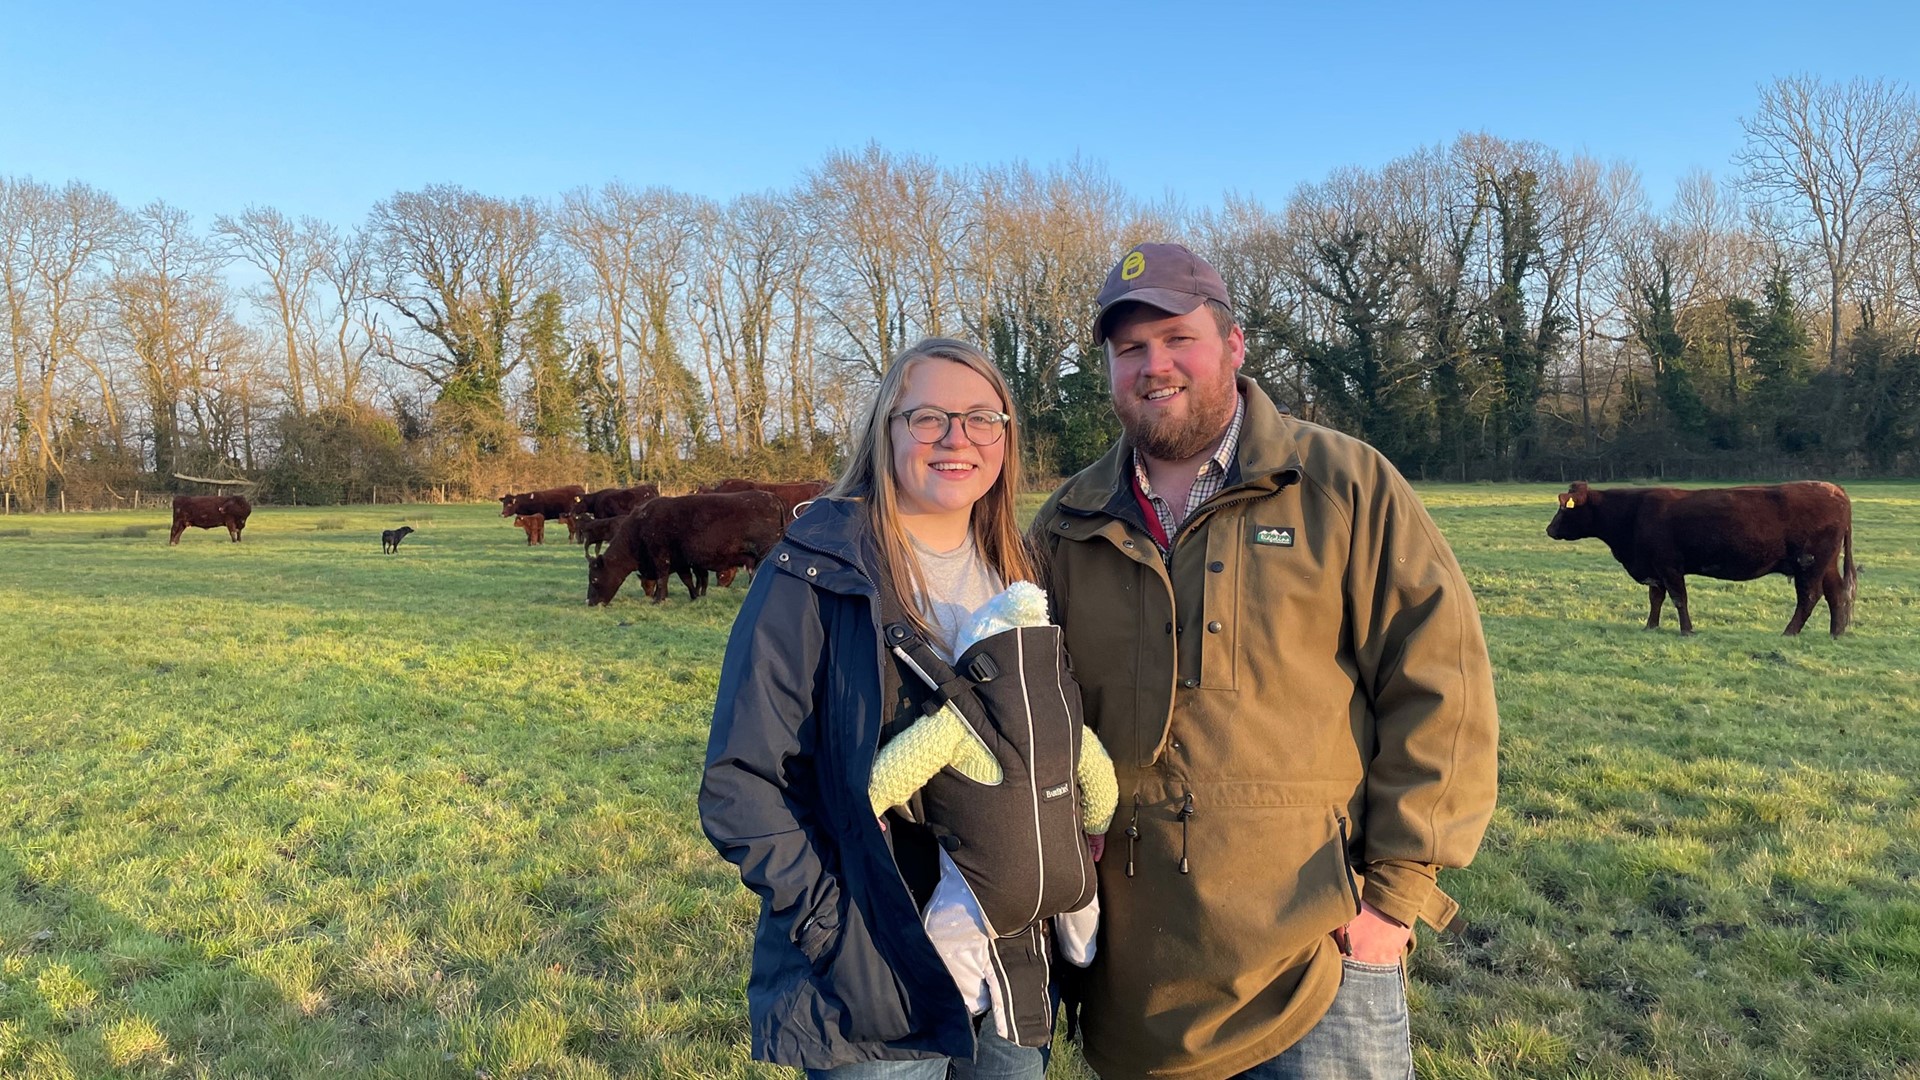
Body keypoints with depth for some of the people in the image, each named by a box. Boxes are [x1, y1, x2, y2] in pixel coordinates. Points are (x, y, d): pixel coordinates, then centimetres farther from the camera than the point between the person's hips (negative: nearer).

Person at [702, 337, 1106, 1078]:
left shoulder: (1019, 579, 5)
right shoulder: (817, 574, -12)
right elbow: (740, 784, -13)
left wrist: (1068, 894, 1)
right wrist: (834, 927, -17)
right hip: (873, 991, -5)